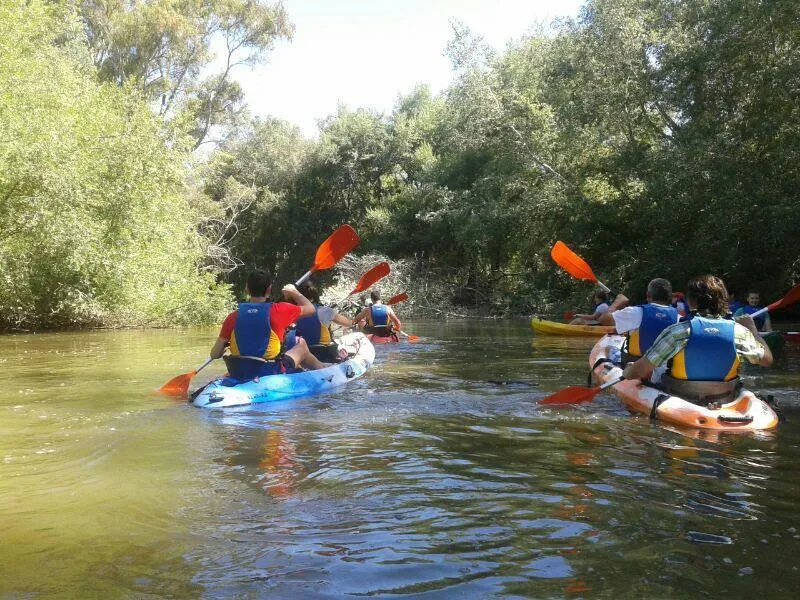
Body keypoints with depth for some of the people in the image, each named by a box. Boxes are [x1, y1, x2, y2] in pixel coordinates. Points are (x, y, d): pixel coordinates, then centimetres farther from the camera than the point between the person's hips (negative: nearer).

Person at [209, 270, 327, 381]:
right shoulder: (278, 310, -11)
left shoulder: (233, 316, -4)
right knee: (301, 345, 25)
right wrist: (293, 292, 23)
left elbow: (214, 354, -2)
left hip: (239, 376, 3)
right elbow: (310, 308, 6)